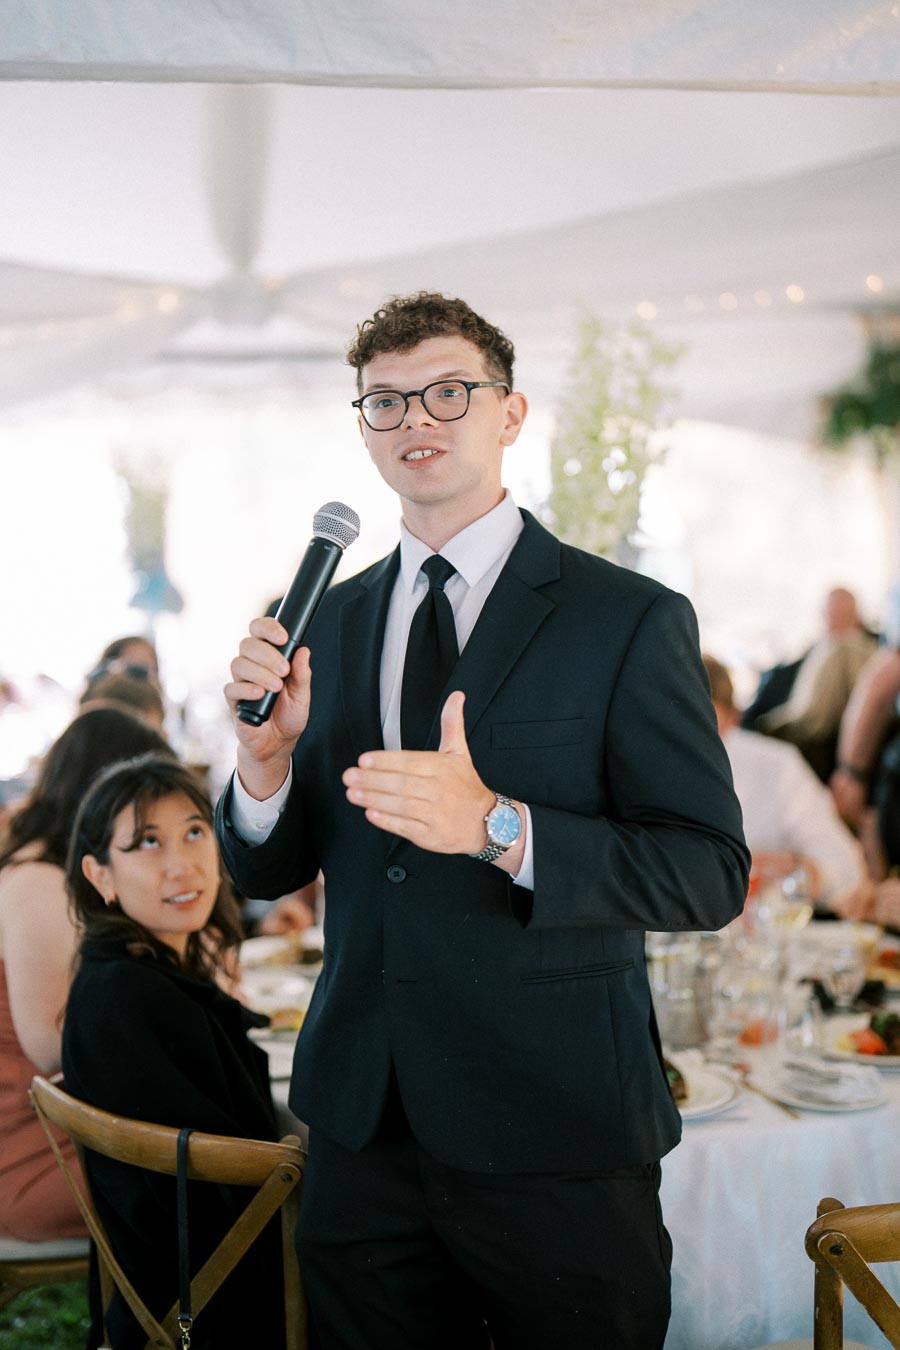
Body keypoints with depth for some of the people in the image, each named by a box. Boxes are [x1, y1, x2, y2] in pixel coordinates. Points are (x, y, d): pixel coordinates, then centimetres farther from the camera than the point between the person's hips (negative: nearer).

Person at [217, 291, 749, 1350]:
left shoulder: (630, 620, -8)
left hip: (557, 1141, -4)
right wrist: (267, 758, -13)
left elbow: (711, 875, -13)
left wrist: (499, 827, -26)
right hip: (363, 1130, 4)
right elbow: (266, 875, 8)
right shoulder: (332, 620, 7)